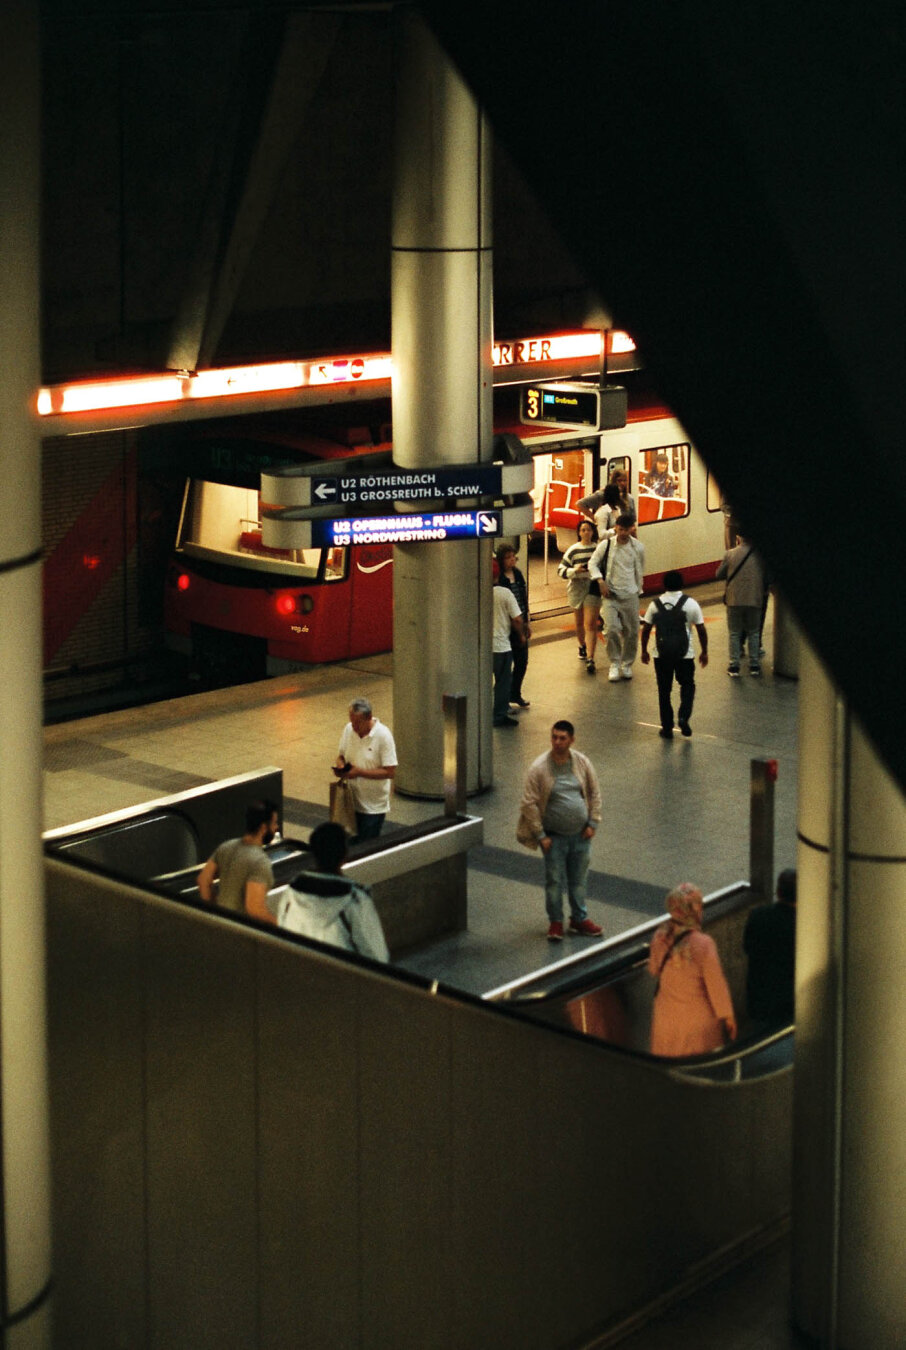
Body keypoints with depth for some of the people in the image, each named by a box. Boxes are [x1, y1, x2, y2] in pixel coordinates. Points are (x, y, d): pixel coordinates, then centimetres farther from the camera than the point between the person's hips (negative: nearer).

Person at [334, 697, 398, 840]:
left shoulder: (383, 735, -18)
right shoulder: (349, 729, -1)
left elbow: (390, 772, -19)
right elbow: (342, 755, 14)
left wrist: (359, 772, -22)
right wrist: (339, 765, -10)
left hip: (373, 807, -5)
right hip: (351, 802, 5)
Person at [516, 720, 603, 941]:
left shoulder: (582, 763, -4)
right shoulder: (539, 768, -15)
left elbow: (595, 793, 7)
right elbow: (529, 803, -12)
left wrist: (592, 823, 1)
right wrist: (540, 835, -13)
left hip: (580, 834, 3)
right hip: (554, 836, -3)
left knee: (579, 880, 14)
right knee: (554, 881, 5)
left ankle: (579, 918, 31)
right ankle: (555, 922, 21)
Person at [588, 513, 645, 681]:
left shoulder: (638, 547, 1)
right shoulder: (606, 545, -3)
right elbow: (593, 563, 5)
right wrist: (600, 581, -9)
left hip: (630, 594, 2)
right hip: (610, 593, -2)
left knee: (631, 632, 3)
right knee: (612, 629, -14)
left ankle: (627, 664, 19)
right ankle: (614, 664, 0)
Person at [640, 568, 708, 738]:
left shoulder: (655, 605, 1)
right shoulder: (691, 604, -2)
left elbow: (646, 630, 3)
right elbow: (701, 630, 0)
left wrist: (644, 651, 15)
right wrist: (704, 652, 11)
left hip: (662, 654, 1)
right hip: (685, 654, -1)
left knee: (664, 690, 11)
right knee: (687, 686, 17)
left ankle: (667, 728, 12)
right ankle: (683, 717, -3)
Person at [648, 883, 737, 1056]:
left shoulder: (660, 938, -13)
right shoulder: (703, 944, -27)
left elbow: (653, 970, 5)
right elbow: (716, 985, -18)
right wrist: (728, 1016, -5)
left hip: (666, 1017, 4)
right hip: (698, 1020, -4)